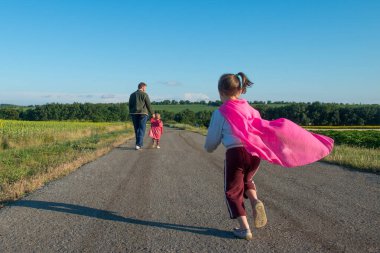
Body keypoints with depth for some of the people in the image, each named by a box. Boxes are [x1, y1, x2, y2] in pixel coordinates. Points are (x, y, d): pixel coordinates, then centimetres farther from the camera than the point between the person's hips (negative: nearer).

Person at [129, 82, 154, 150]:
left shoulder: (132, 95, 12)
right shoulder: (144, 94, -4)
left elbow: (130, 105, 11)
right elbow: (148, 105, -6)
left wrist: (131, 114, 17)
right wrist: (152, 113, 5)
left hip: (134, 114, 5)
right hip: (142, 114, -5)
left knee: (137, 129, 14)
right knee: (141, 129, -2)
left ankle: (140, 143, 20)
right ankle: (138, 144, -10)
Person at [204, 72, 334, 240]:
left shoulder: (220, 113, -1)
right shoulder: (248, 108, 12)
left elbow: (211, 142, 4)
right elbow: (263, 127, 13)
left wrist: (209, 148, 26)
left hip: (235, 153, -5)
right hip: (254, 153, 5)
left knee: (233, 192, 12)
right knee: (246, 180, 32)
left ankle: (244, 229, 9)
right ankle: (255, 201, 4)